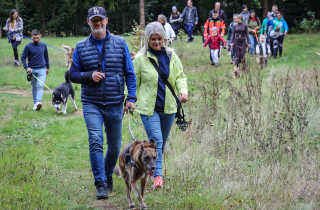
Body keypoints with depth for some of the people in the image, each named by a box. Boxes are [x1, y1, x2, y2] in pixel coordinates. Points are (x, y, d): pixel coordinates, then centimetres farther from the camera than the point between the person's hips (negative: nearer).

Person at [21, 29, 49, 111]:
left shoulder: (43, 45, 4)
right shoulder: (28, 46, -3)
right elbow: (23, 58, -3)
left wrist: (47, 67, 22)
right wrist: (26, 67, -16)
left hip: (42, 70, 0)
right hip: (32, 70, 0)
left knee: (40, 86, -16)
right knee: (34, 87, 8)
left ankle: (39, 102, -27)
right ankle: (35, 103, 16)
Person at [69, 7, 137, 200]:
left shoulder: (120, 44, 3)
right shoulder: (81, 48, 4)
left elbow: (129, 73, 4)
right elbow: (73, 75, 7)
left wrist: (131, 97, -5)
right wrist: (89, 75, -13)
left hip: (115, 104, 1)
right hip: (91, 104, -1)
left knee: (115, 146, 10)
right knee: (96, 142, -16)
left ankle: (108, 175, 35)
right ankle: (101, 184, -12)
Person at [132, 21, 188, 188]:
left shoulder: (171, 56, 6)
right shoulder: (140, 58, -4)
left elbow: (180, 76, 11)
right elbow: (134, 82, 3)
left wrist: (183, 90, -8)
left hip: (168, 106, 4)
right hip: (148, 107, -4)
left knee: (162, 142, 14)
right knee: (156, 140, -16)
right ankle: (158, 175, -17)